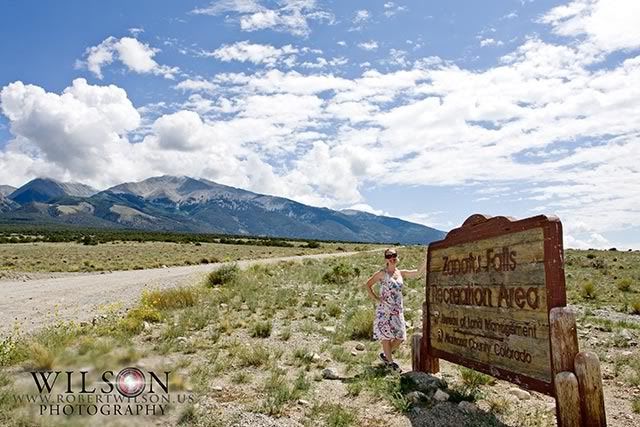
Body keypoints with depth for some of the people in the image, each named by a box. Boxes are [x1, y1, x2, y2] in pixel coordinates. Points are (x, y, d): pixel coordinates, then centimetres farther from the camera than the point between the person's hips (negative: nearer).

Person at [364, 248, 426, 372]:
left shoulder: (401, 273, 6)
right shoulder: (382, 274, -6)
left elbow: (419, 273, -2)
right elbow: (368, 285, -2)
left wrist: (426, 260, -13)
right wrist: (375, 298, -9)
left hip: (398, 310, 5)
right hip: (384, 309, -5)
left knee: (400, 336, 6)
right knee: (386, 335, 2)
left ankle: (385, 355, 28)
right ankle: (390, 361, 19)